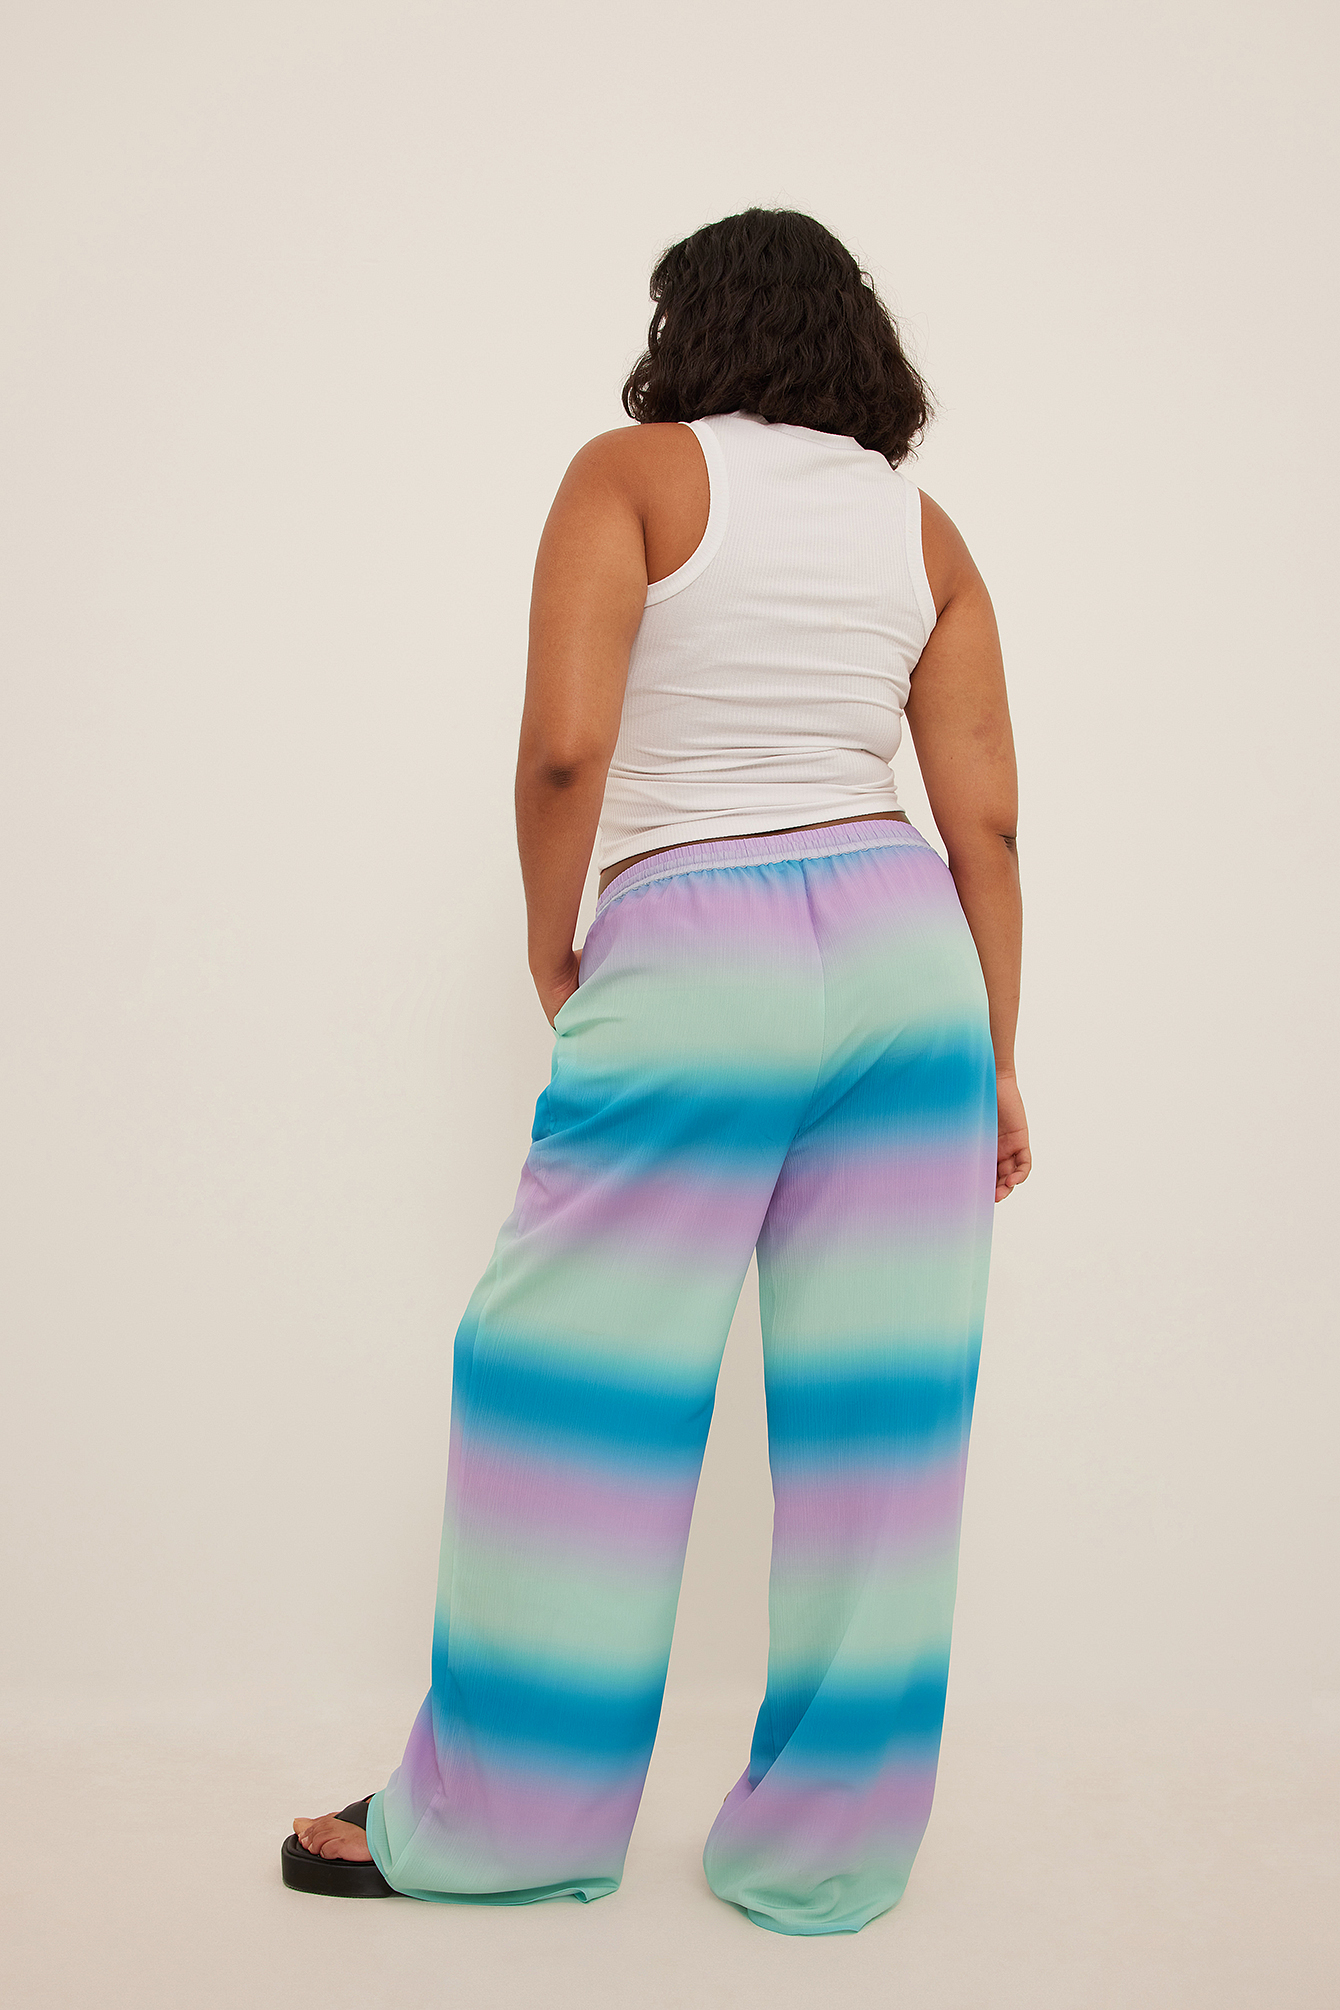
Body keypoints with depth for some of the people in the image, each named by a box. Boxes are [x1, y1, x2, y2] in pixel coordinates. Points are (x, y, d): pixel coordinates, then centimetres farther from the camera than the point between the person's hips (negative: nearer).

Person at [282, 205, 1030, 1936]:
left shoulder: (633, 472, 1)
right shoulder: (925, 528, 12)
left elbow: (564, 745, -13)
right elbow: (985, 821, 7)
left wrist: (550, 952, 2)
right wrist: (991, 1064, 12)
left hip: (688, 964, -4)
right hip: (902, 950, 5)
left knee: (578, 1390, 8)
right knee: (877, 1406, 8)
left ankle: (498, 1818, 23)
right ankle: (829, 1852, 21)